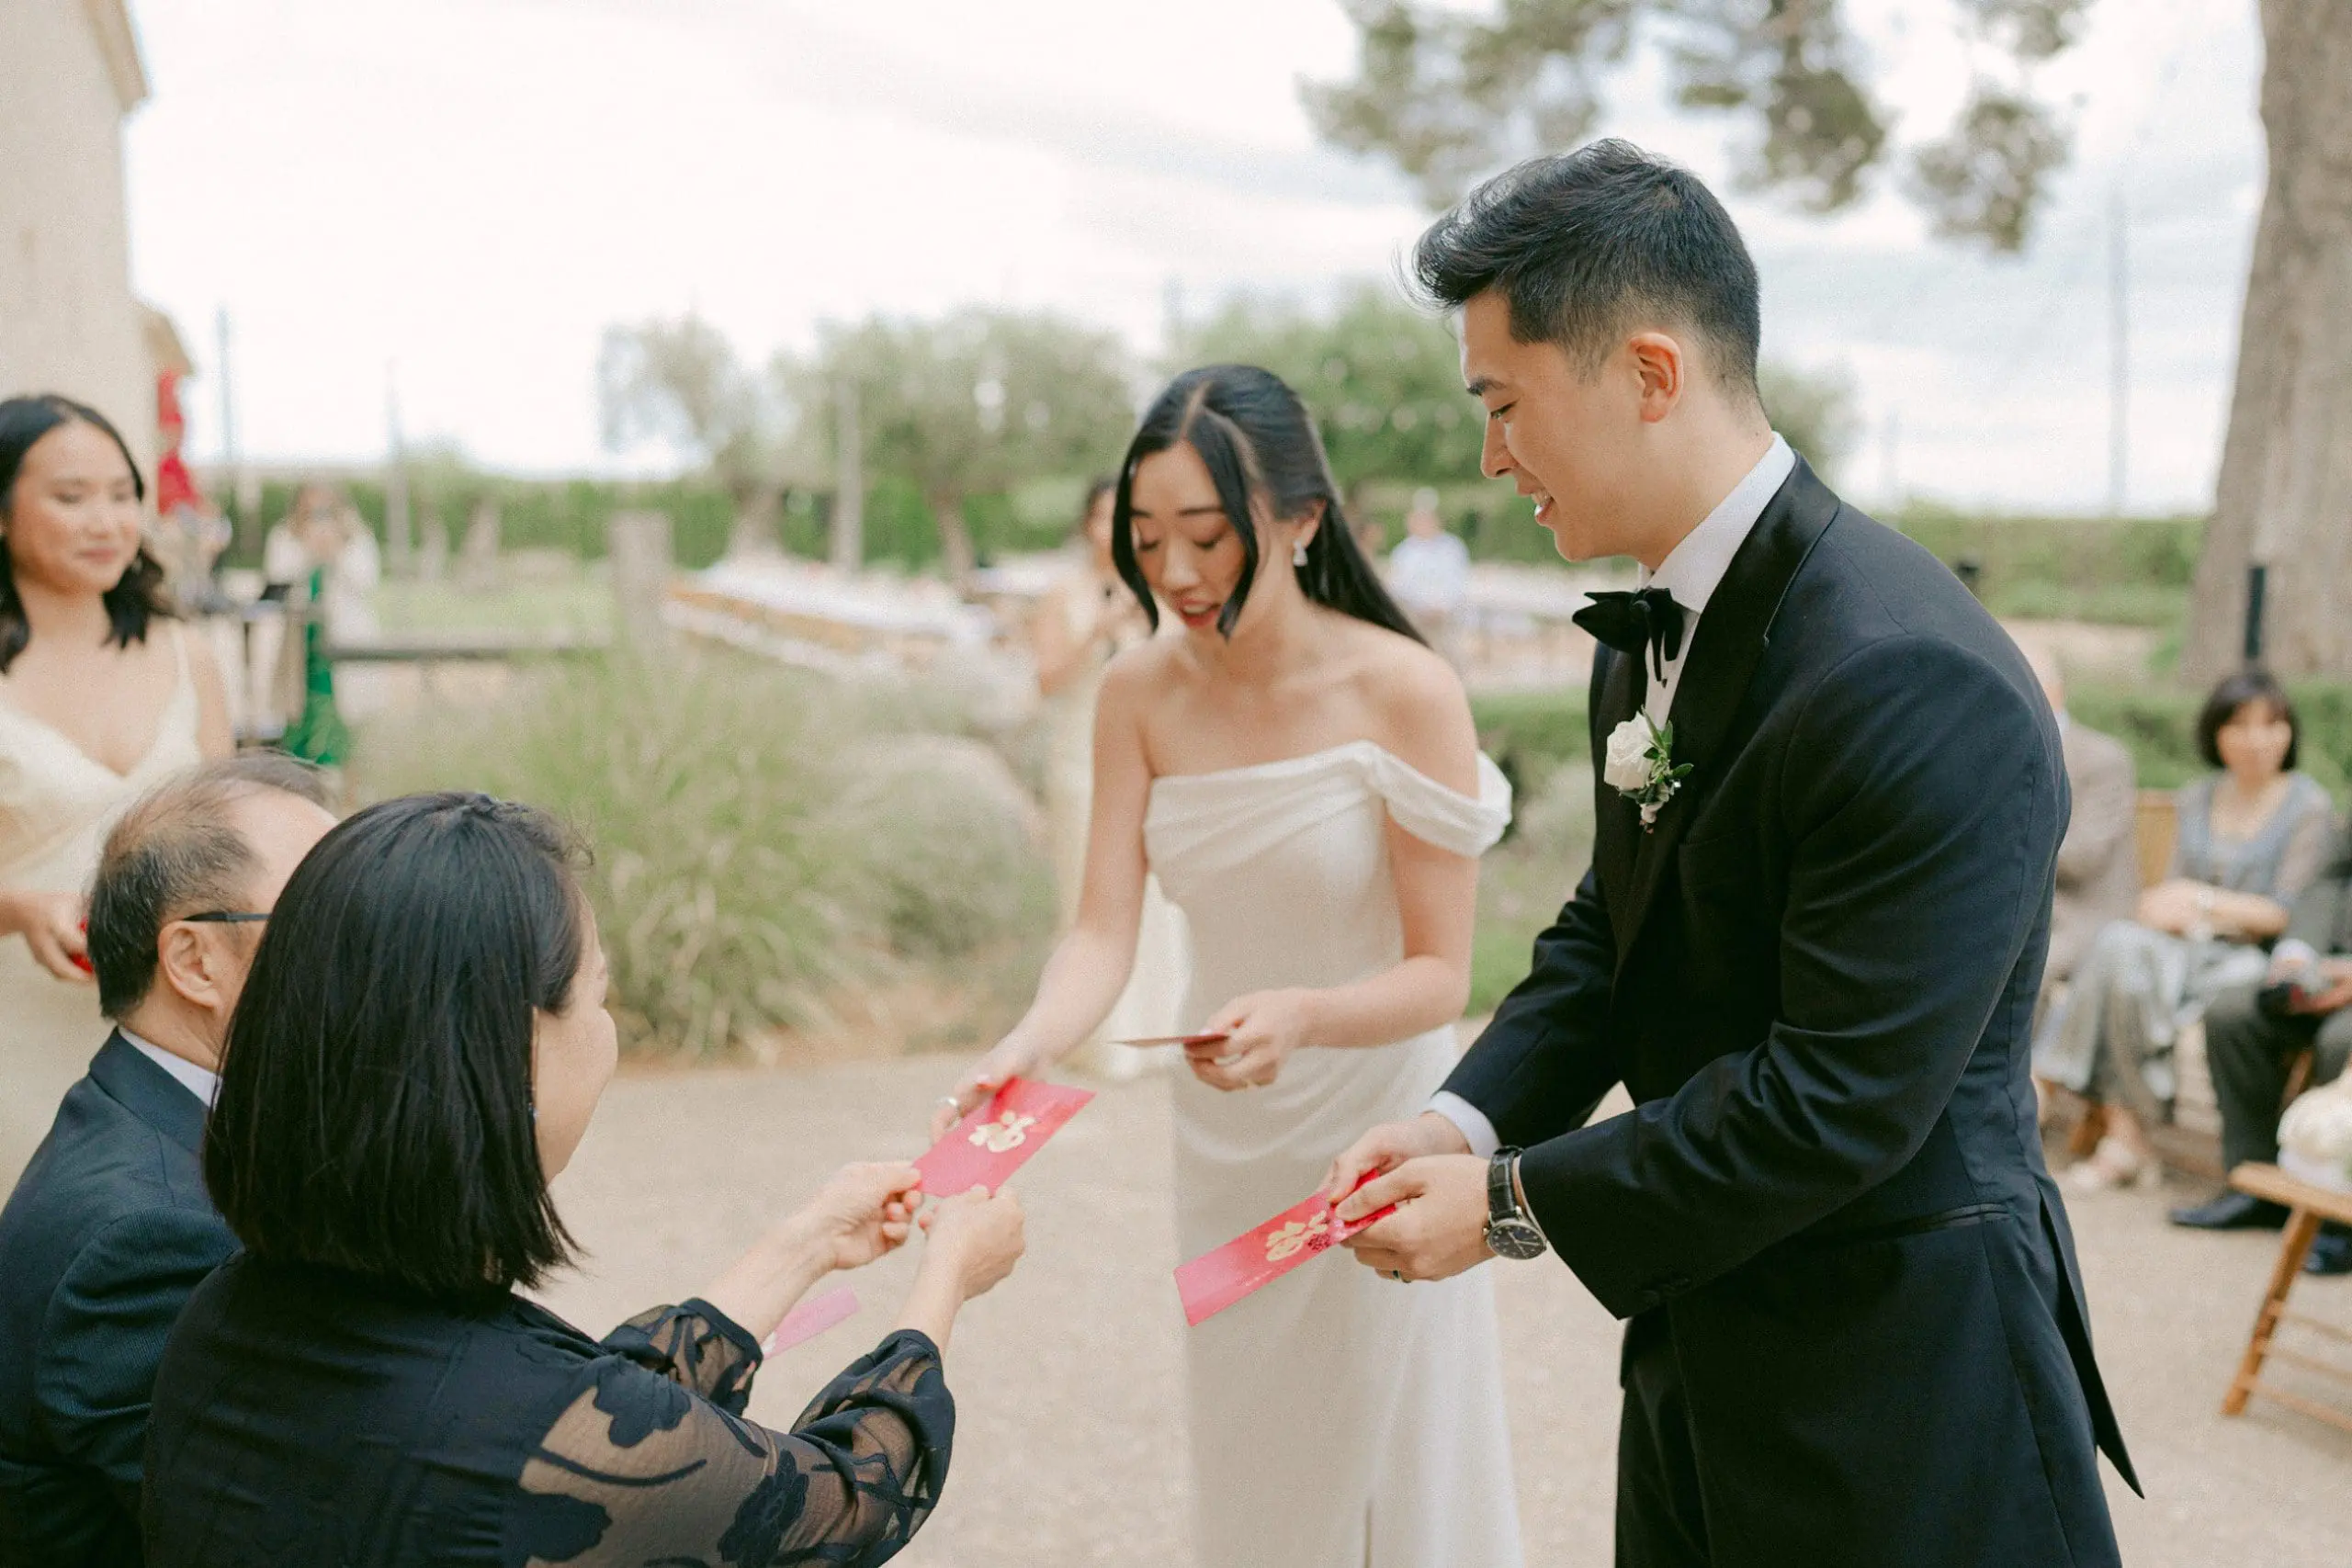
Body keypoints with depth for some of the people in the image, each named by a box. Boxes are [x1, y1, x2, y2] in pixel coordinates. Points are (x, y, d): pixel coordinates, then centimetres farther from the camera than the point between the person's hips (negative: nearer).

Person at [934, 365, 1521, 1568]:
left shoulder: (1402, 691, -19)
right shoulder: (1141, 692, -7)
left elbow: (1438, 973, -17)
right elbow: (1104, 929, -12)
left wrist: (1302, 1014, -35)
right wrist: (1026, 1048, -32)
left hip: (1375, 1133, -4)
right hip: (1223, 1141, 4)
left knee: (1389, 1466, 11)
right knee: (1248, 1468, 20)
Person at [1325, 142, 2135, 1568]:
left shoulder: (1916, 684, -27)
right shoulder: (1649, 632, 3)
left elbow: (1839, 1101, -26)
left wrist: (1514, 1202, -18)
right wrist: (1468, 1118, -5)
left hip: (1897, 1365, -8)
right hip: (1702, 1330, 8)